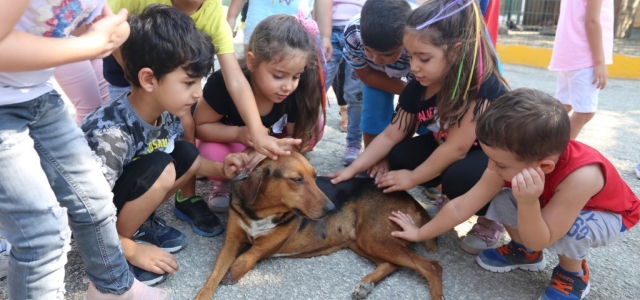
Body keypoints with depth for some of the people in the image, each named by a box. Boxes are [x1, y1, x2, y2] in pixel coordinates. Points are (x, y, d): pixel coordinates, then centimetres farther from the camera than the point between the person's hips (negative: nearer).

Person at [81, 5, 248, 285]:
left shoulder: (166, 112, -13)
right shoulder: (113, 134, -35)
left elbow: (186, 162, 6)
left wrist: (220, 169, -10)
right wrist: (133, 251, -20)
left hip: (125, 192, 7)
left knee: (188, 155, -6)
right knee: (159, 168, -29)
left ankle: (140, 221, 7)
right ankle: (123, 248, -8)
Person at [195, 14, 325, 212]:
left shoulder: (297, 93, -30)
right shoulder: (224, 84, -35)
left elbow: (296, 136, -16)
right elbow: (199, 125, -22)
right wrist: (239, 133, -40)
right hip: (231, 139, -3)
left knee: (314, 124, -20)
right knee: (211, 153, -36)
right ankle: (222, 183, 2)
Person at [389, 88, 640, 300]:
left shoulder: (580, 176, -44)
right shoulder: (515, 162, -27)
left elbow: (539, 241, -35)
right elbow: (461, 206, -18)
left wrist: (527, 203, -52)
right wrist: (419, 234, -12)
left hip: (608, 215, -4)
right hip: (549, 205, 4)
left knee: (568, 230, -36)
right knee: (502, 202, -21)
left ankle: (574, 273, -2)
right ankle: (526, 253, 8)